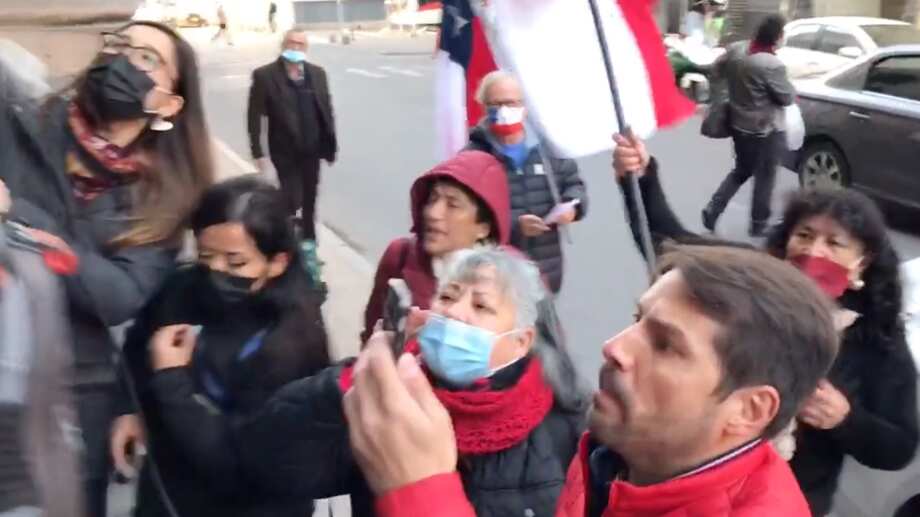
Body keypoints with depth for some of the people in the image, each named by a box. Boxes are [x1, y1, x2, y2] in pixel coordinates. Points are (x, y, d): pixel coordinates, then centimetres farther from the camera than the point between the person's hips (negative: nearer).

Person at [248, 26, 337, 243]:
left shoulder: (317, 73, 5)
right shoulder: (264, 75, -7)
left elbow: (326, 110, 8)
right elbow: (254, 116, -8)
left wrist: (331, 145, 4)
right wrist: (258, 152, -12)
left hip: (312, 149, 4)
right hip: (285, 151, -4)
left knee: (309, 201, 13)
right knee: (291, 200, -6)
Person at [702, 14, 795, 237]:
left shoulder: (736, 49, -6)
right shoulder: (773, 65, -26)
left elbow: (716, 71, 10)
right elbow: (788, 98, -15)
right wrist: (787, 84, 5)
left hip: (739, 125, 7)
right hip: (766, 130, -7)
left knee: (741, 171, 22)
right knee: (764, 176, 10)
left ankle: (713, 209, 12)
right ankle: (759, 223, 21)